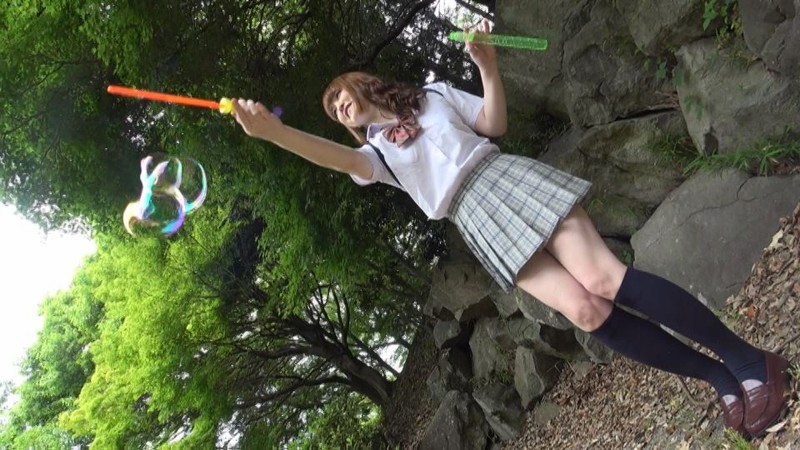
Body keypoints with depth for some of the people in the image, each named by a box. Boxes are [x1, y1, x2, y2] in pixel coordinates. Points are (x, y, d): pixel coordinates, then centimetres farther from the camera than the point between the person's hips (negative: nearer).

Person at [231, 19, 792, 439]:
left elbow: (496, 123, 13)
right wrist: (272, 130, -17)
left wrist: (487, 66, -2)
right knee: (585, 311, -17)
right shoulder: (375, 152, 20)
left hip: (507, 179, -1)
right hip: (476, 219, 1)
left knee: (603, 279, -20)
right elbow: (339, 157, -3)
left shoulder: (432, 94, 21)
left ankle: (752, 361, -9)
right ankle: (723, 380, -5)